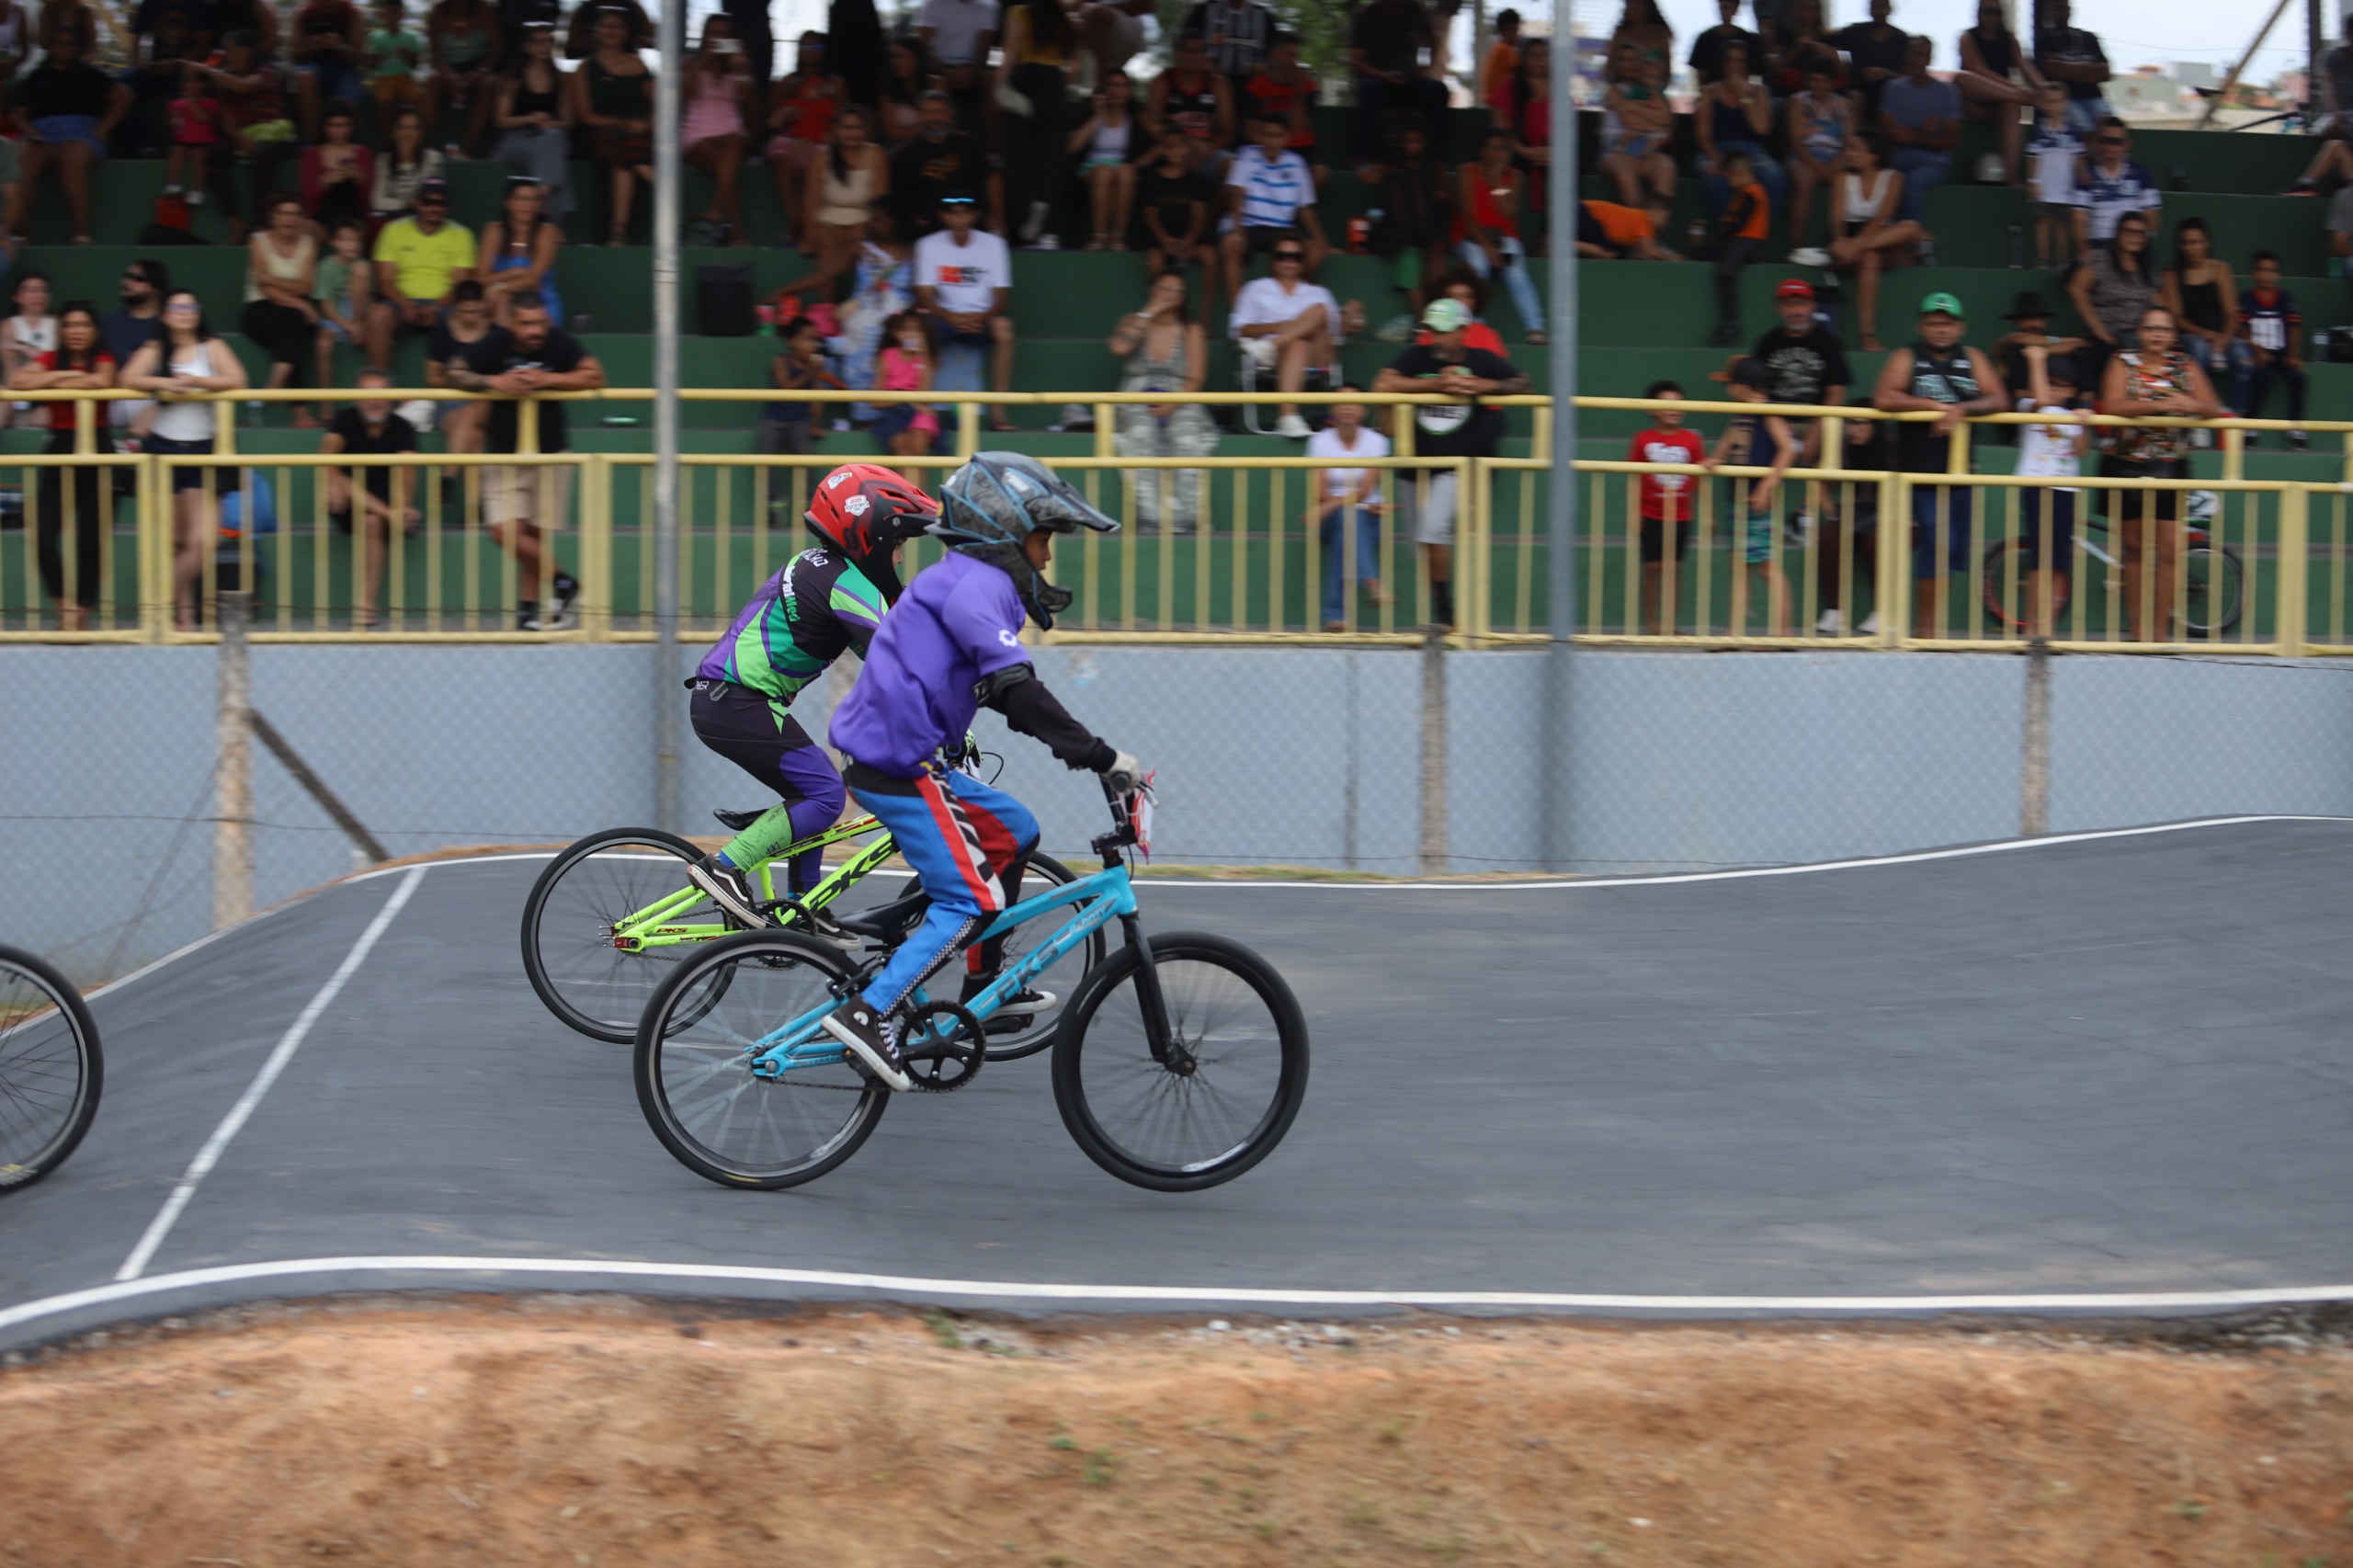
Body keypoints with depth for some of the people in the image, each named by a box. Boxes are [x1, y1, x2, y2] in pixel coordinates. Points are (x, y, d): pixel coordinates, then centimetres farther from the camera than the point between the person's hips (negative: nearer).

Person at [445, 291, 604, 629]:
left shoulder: (559, 343, -10)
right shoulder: (495, 344, -10)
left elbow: (594, 376, -16)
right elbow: (455, 374, -5)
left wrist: (547, 380, -23)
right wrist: (493, 381, -21)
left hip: (550, 453, 0)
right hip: (504, 455, 0)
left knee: (533, 534, 2)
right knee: (506, 531, -10)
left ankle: (529, 608, 12)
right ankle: (563, 584, 4)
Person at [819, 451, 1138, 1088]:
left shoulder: (967, 581, 19)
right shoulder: (978, 585, -14)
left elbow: (1002, 691, 28)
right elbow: (1018, 690, -25)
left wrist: (1087, 750, 25)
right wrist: (1101, 758, -24)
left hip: (903, 756, 10)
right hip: (897, 766, -10)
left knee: (1014, 831, 20)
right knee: (969, 900, -8)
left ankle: (985, 986, 24)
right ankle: (868, 1014, -14)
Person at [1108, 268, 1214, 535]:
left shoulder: (1192, 331, 12)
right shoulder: (1134, 322, 15)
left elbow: (1196, 379, 3)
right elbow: (1119, 347, -7)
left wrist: (1173, 404, -15)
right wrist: (1149, 313, -2)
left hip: (1180, 406, 0)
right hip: (1137, 404, 0)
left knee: (1187, 440, -33)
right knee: (1142, 436, -34)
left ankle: (1183, 517, -35)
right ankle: (1149, 518, -41)